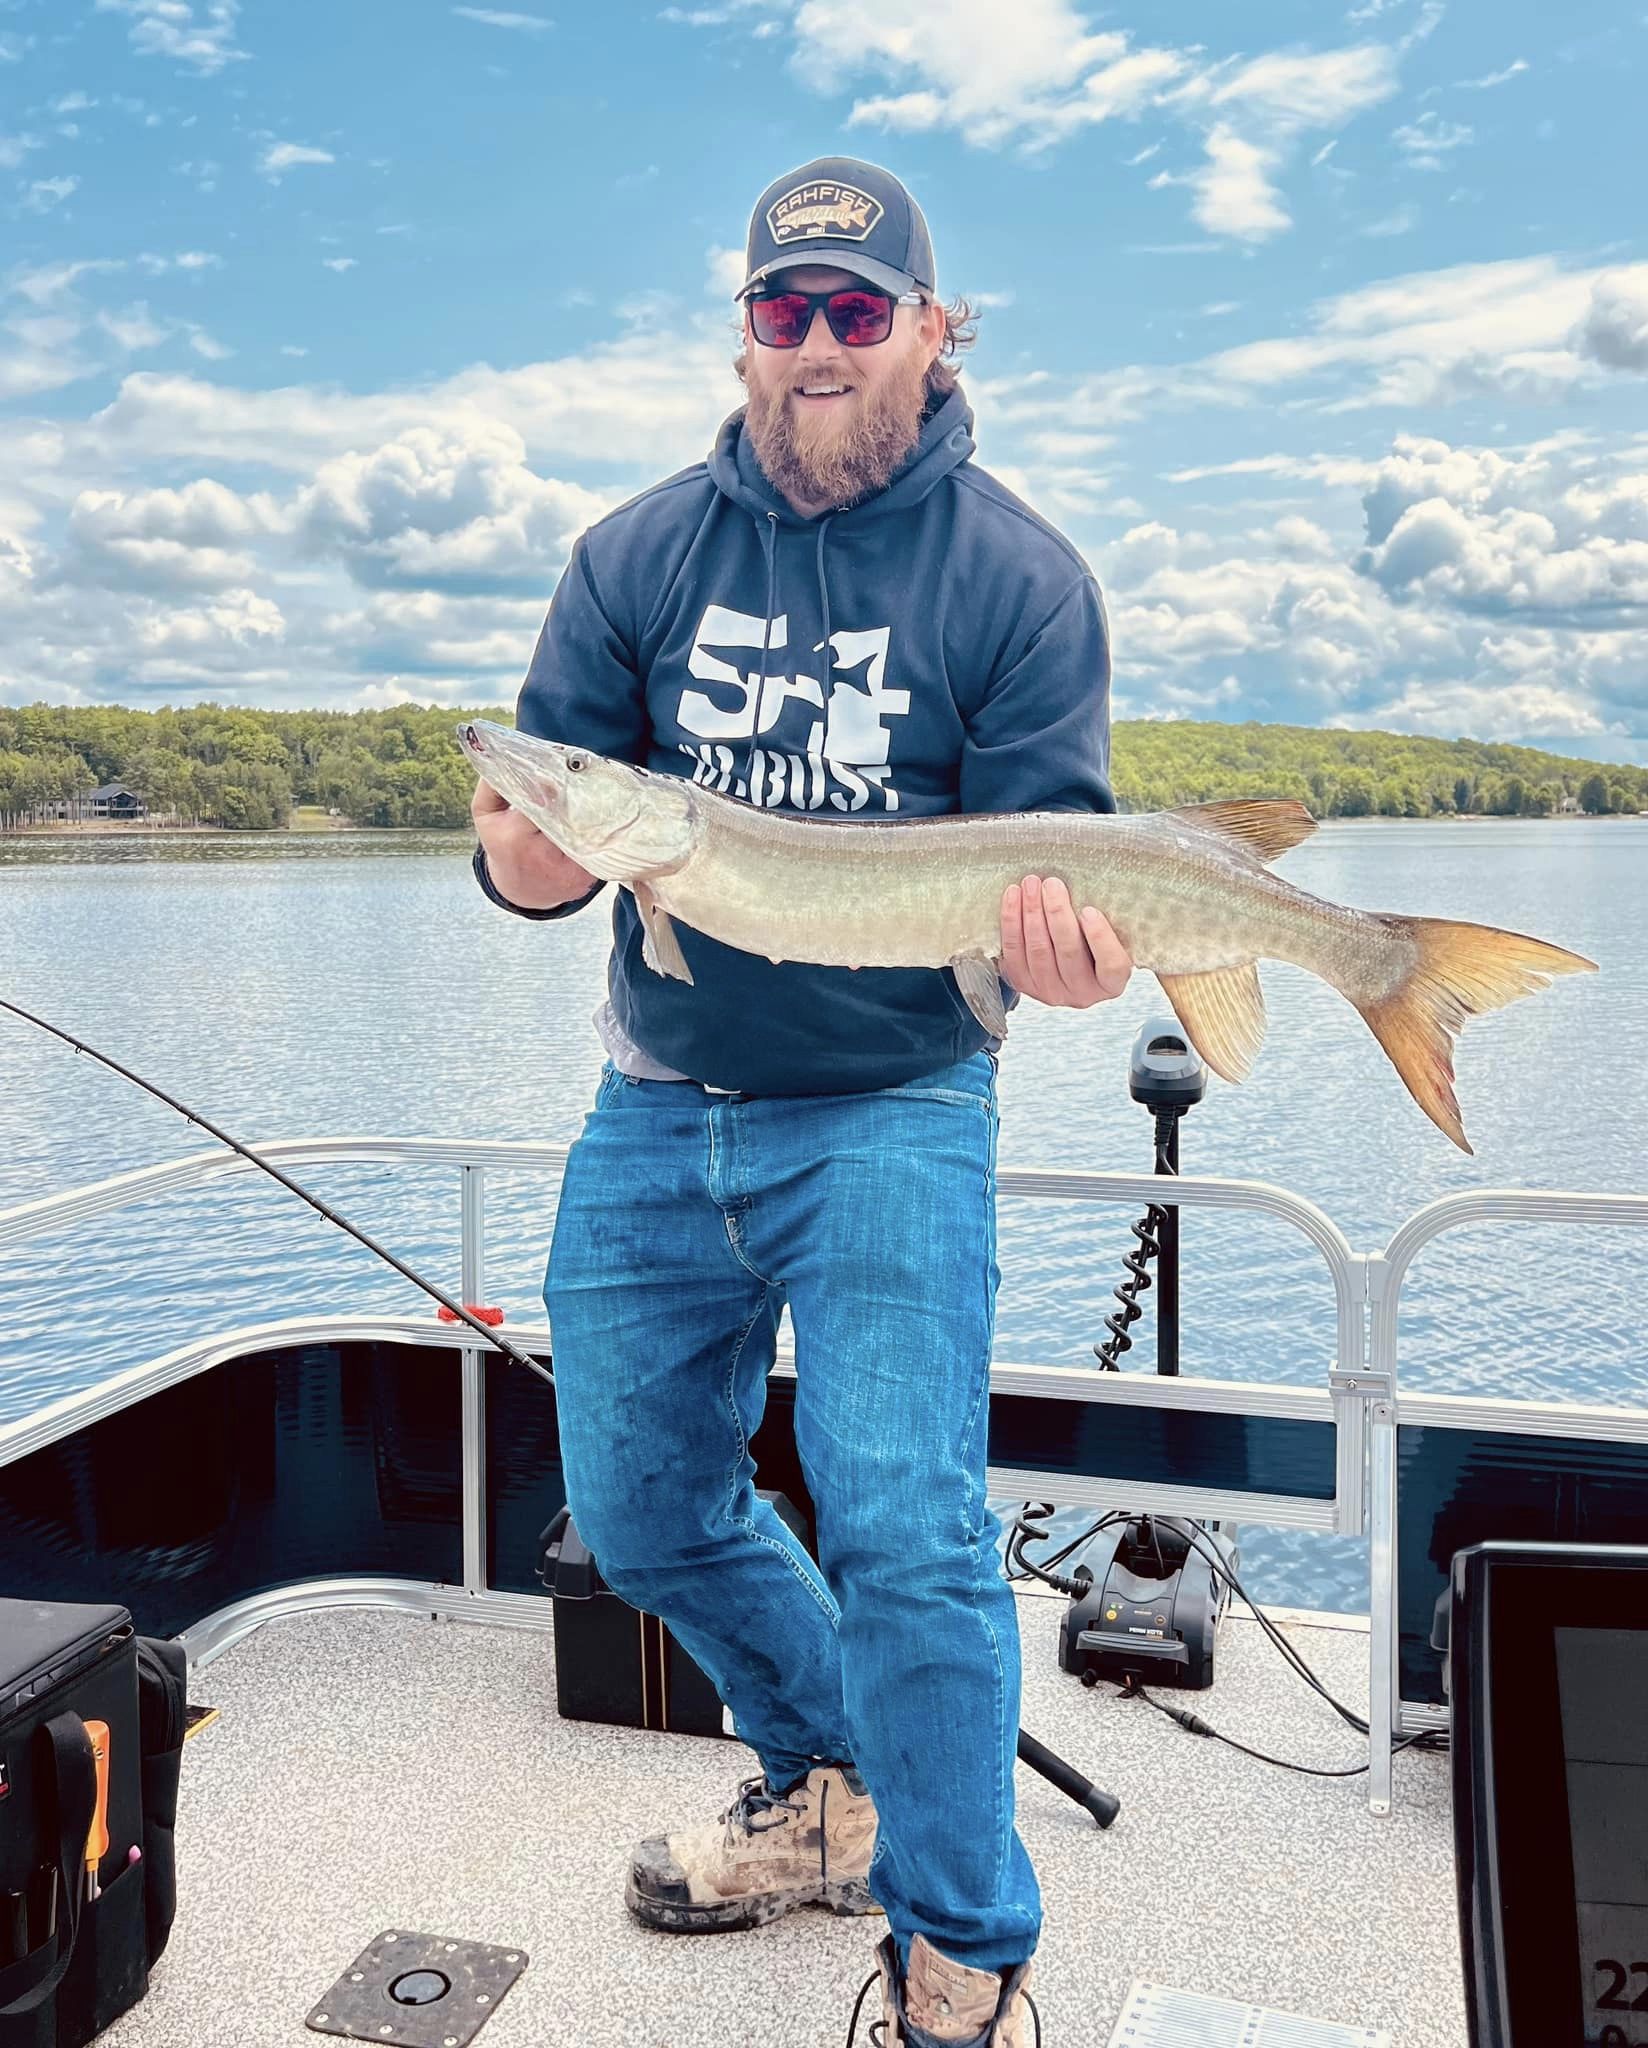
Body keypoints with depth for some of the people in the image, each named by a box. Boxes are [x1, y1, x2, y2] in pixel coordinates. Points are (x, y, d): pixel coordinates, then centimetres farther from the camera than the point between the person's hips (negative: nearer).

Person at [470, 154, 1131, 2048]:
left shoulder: (1017, 578, -4)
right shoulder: (642, 553, 2)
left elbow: (1045, 856, -7)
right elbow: (547, 795, -2)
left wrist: (1060, 948, -31)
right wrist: (525, 863, -26)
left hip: (889, 1113, -4)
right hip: (656, 1109, 5)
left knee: (905, 1532, -14)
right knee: (643, 1512, 14)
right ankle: (826, 1791, 40)